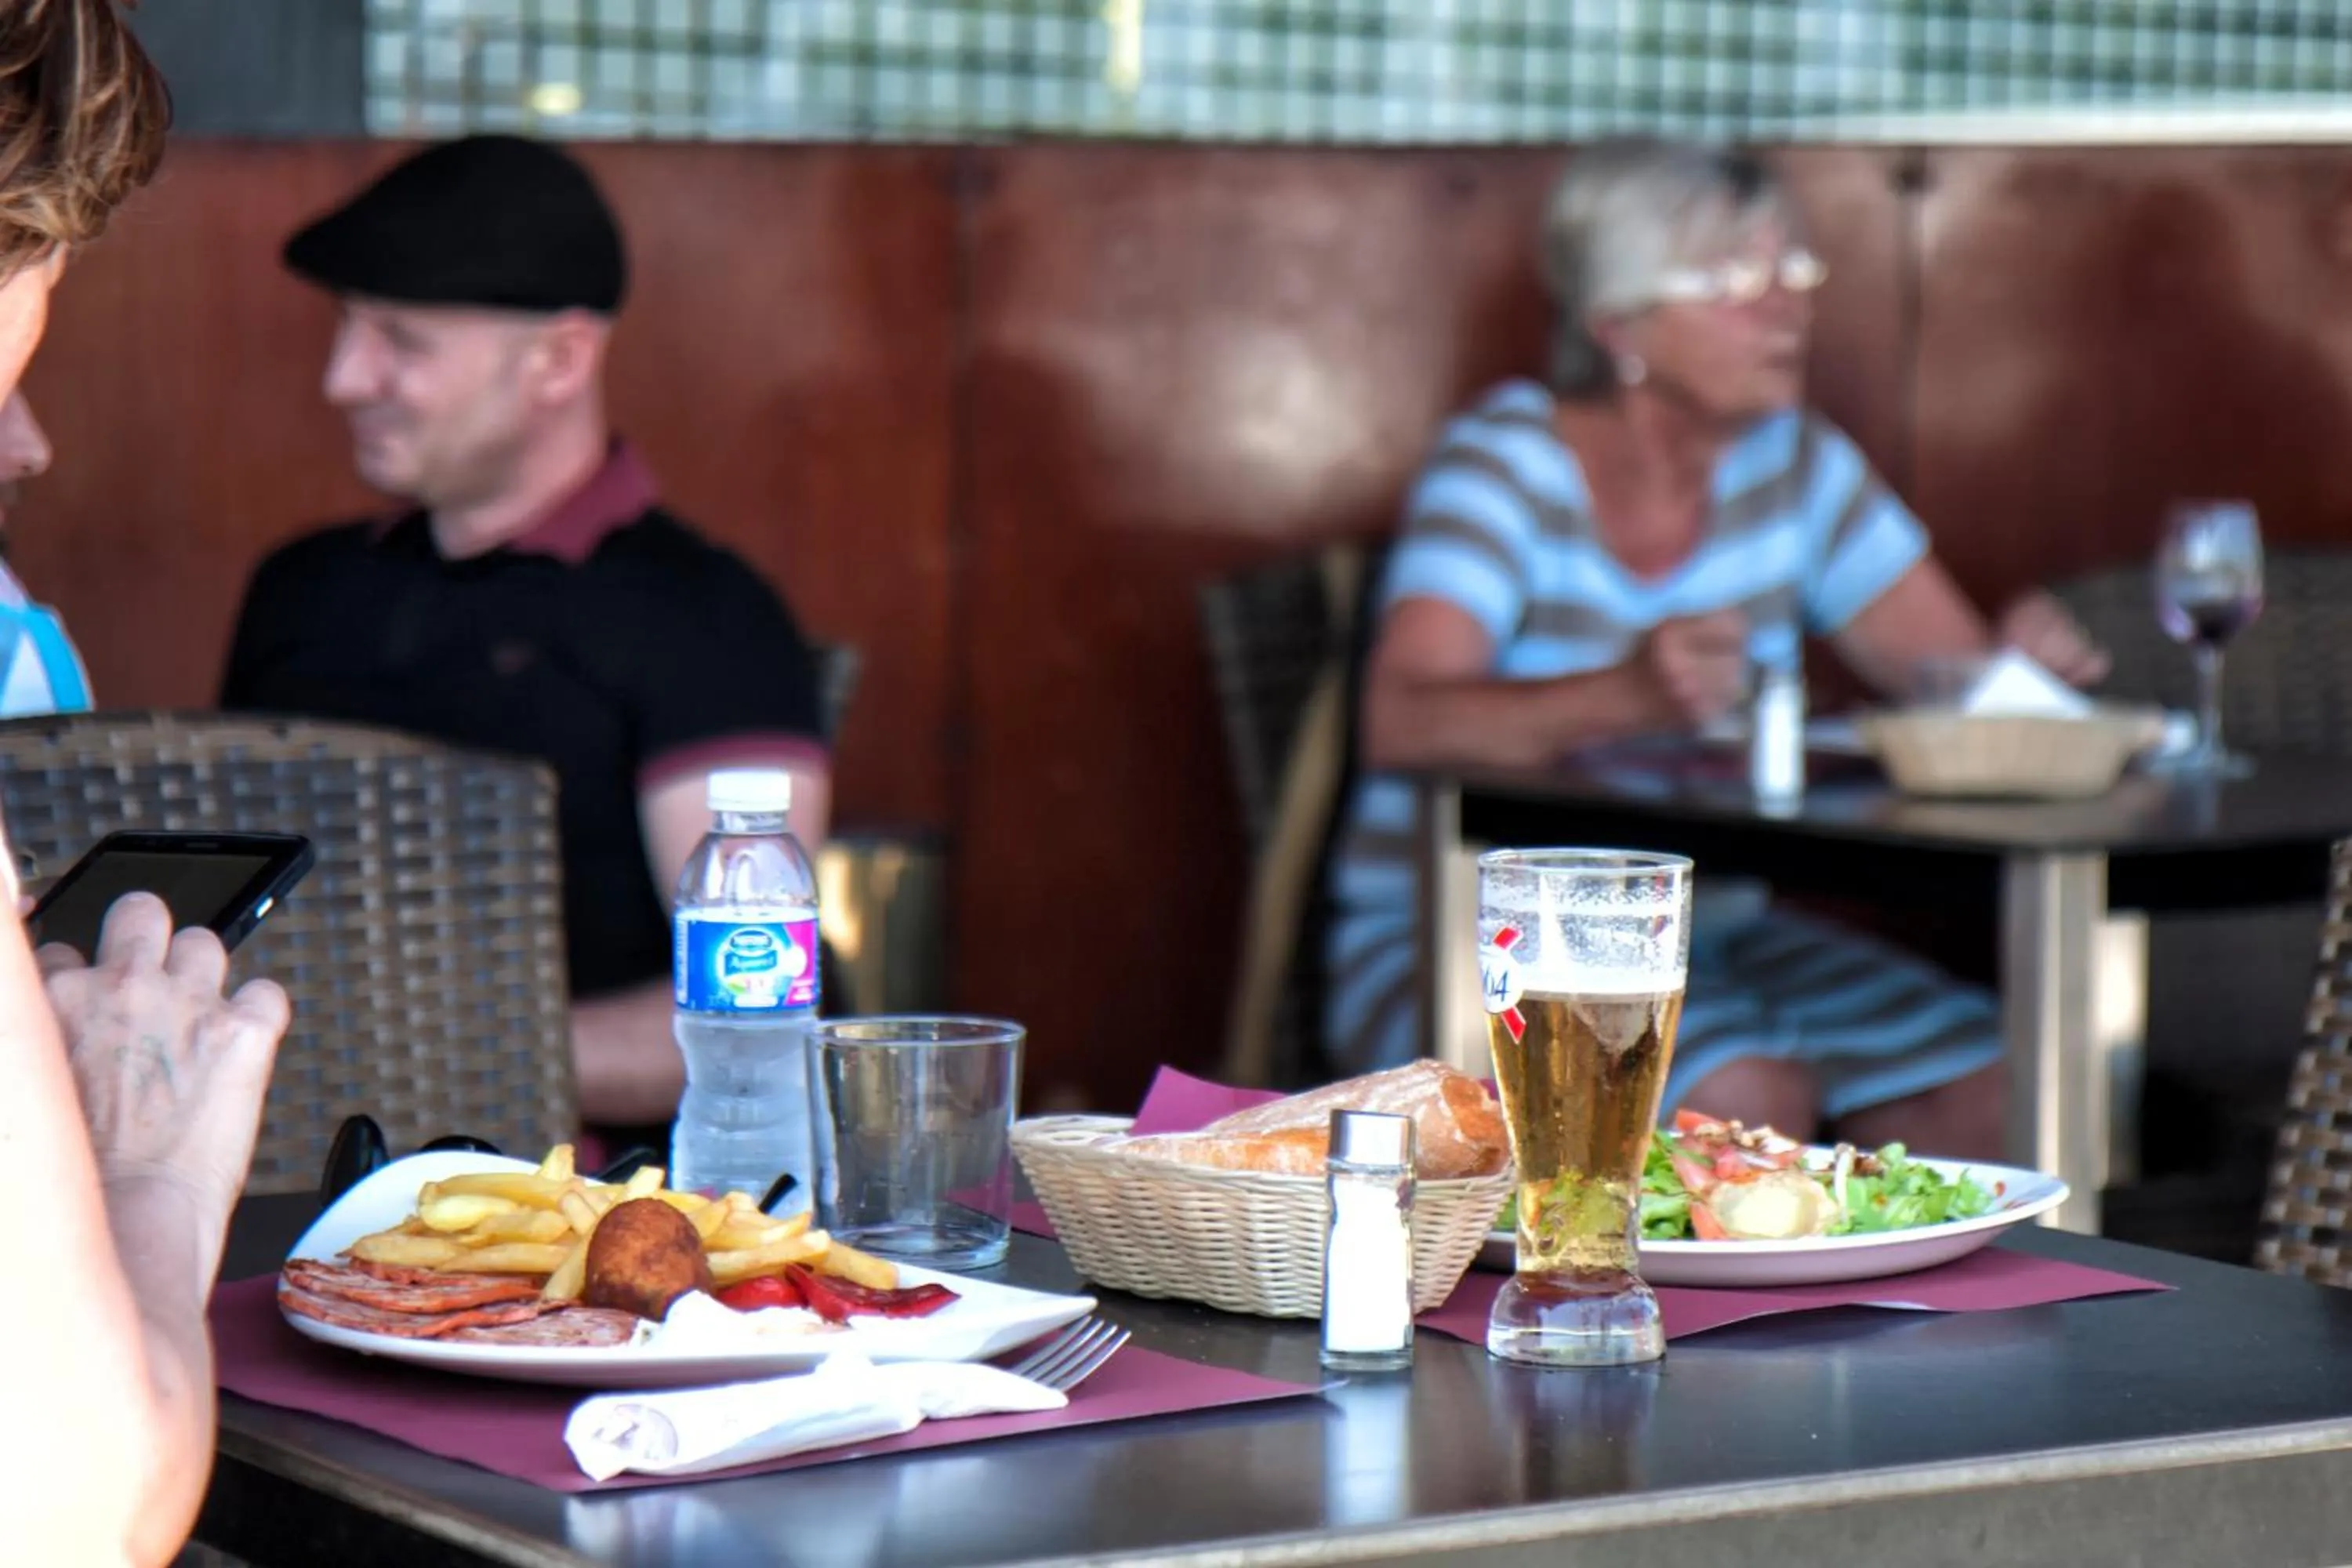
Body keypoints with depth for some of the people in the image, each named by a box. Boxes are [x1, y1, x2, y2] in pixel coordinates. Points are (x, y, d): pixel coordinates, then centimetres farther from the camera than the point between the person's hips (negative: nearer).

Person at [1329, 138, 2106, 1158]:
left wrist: (2023, 662, -19)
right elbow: (1402, 721, -27)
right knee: (1747, 1095, -31)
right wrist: (1627, 696, -45)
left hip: (1710, 937, 6)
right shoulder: (1507, 465, -11)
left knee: (1985, 1092, -15)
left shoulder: (1797, 465, 6)